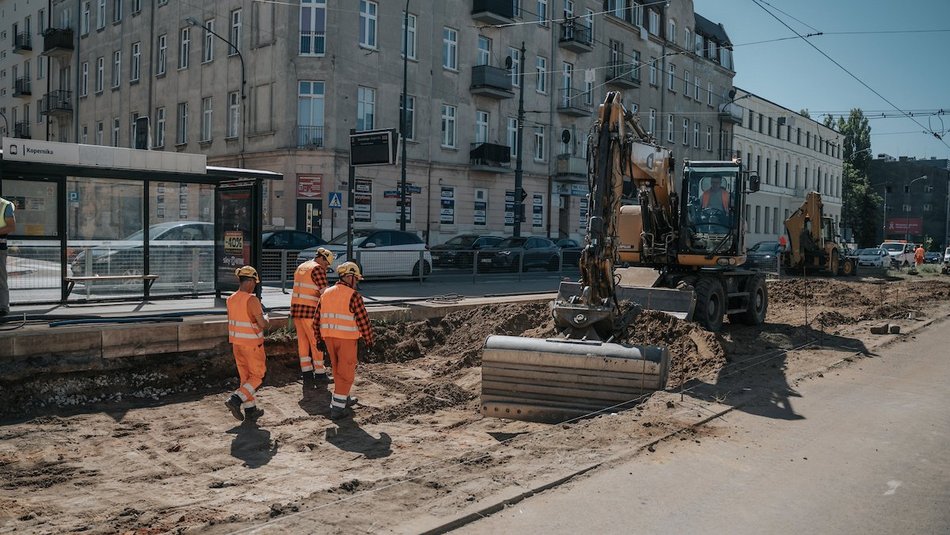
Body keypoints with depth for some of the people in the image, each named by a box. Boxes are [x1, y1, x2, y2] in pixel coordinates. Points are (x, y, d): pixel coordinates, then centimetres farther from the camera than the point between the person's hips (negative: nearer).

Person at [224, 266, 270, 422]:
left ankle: (250, 410, 20)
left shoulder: (231, 299, 3)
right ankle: (235, 400, -9)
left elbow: (230, 322, 10)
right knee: (257, 376, 6)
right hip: (252, 344, -7)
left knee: (245, 376, 15)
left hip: (237, 343, 7)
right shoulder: (252, 300, -20)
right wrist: (266, 319, 0)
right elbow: (262, 324, -21)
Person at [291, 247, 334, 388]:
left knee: (302, 343, 8)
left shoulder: (300, 267, 18)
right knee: (316, 342, 3)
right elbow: (325, 292, -16)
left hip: (296, 308, 8)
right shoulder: (317, 268, -10)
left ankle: (307, 376, 7)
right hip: (310, 311, -8)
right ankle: (320, 375, 12)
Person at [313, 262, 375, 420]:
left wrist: (319, 339, 18)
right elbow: (363, 320, -12)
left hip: (329, 337, 6)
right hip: (347, 339, -6)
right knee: (346, 373, 3)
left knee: (338, 370, 21)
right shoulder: (353, 296, -12)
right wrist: (369, 340, 0)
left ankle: (343, 399, 33)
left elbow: (317, 319, 9)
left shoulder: (326, 293, 7)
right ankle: (337, 409, 3)